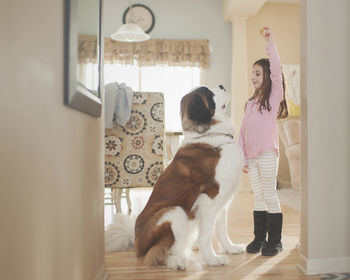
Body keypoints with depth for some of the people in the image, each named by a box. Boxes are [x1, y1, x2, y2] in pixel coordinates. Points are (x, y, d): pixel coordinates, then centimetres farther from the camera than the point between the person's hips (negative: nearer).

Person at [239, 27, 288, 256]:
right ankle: (259, 238, 21)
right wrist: (241, 157, 12)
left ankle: (275, 241, 11)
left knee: (269, 196, -1)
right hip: (250, 156, 6)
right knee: (258, 197, 12)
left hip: (267, 154, -6)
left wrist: (270, 41, -12)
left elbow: (276, 69, -14)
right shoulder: (250, 103, 16)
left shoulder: (274, 96, 0)